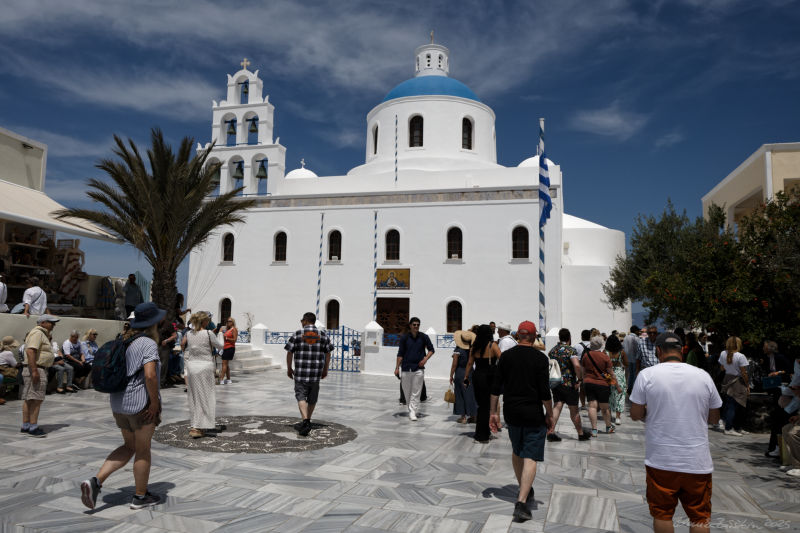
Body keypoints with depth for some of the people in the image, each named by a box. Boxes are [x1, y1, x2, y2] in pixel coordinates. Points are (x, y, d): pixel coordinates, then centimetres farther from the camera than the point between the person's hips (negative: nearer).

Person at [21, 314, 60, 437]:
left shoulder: (43, 334, 19)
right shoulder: (37, 333, -13)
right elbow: (30, 351, -24)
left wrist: (49, 338, 12)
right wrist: (34, 370, -28)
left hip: (36, 370, 11)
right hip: (36, 369, -11)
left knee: (28, 399, 11)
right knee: (36, 399, -10)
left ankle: (25, 426, 15)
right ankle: (33, 427, -10)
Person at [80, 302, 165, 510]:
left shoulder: (125, 342, 11)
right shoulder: (149, 344, -16)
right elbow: (150, 375, -27)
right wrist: (155, 401, -17)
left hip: (119, 401, 8)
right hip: (142, 403, -8)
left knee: (129, 446, 20)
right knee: (143, 449, 7)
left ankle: (95, 482, 6)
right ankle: (140, 497, 20)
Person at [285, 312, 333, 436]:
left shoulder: (297, 334, -2)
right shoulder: (322, 334, 3)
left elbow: (289, 352, -1)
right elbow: (328, 354, 5)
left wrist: (289, 368, 10)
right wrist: (325, 370, 14)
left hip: (300, 372, -2)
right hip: (316, 373, 2)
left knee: (301, 397, 0)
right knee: (312, 398, 16)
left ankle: (305, 421, -19)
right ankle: (306, 422, 28)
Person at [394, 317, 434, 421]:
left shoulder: (423, 337, 1)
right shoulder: (404, 338, 1)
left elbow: (431, 350, 10)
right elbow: (400, 354, 4)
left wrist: (425, 359, -6)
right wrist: (397, 367, 0)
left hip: (418, 368, -1)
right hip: (406, 368, 1)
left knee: (416, 393, -5)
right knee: (407, 392, 8)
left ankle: (412, 412, -3)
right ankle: (412, 408, 26)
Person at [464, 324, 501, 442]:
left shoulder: (474, 347, 3)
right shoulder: (492, 345, -10)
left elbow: (469, 363, 6)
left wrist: (466, 377, 11)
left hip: (476, 376, 5)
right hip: (489, 378, -5)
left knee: (481, 405, 15)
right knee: (486, 407, 3)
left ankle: (484, 432, 25)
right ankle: (482, 435, 7)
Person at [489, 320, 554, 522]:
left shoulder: (506, 356, 2)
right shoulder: (540, 358, -8)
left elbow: (495, 387, 2)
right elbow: (545, 391, -11)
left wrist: (494, 412, 9)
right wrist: (550, 415, 0)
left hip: (511, 413, 4)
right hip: (533, 415, -4)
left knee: (517, 451, 22)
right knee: (530, 457, -2)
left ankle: (524, 490, 37)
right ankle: (521, 502, -10)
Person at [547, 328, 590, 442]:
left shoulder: (552, 350, 8)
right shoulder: (571, 350, -12)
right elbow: (577, 365, -28)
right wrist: (580, 379, -17)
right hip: (568, 384, -5)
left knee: (557, 406, 5)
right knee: (574, 409, 7)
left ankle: (551, 432, -6)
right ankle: (581, 434, 21)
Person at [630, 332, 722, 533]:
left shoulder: (647, 375, -8)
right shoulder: (703, 376, -1)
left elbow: (635, 414, -4)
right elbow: (714, 418, 9)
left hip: (661, 461, -2)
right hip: (697, 461, 2)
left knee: (662, 514, 12)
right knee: (700, 517, 14)